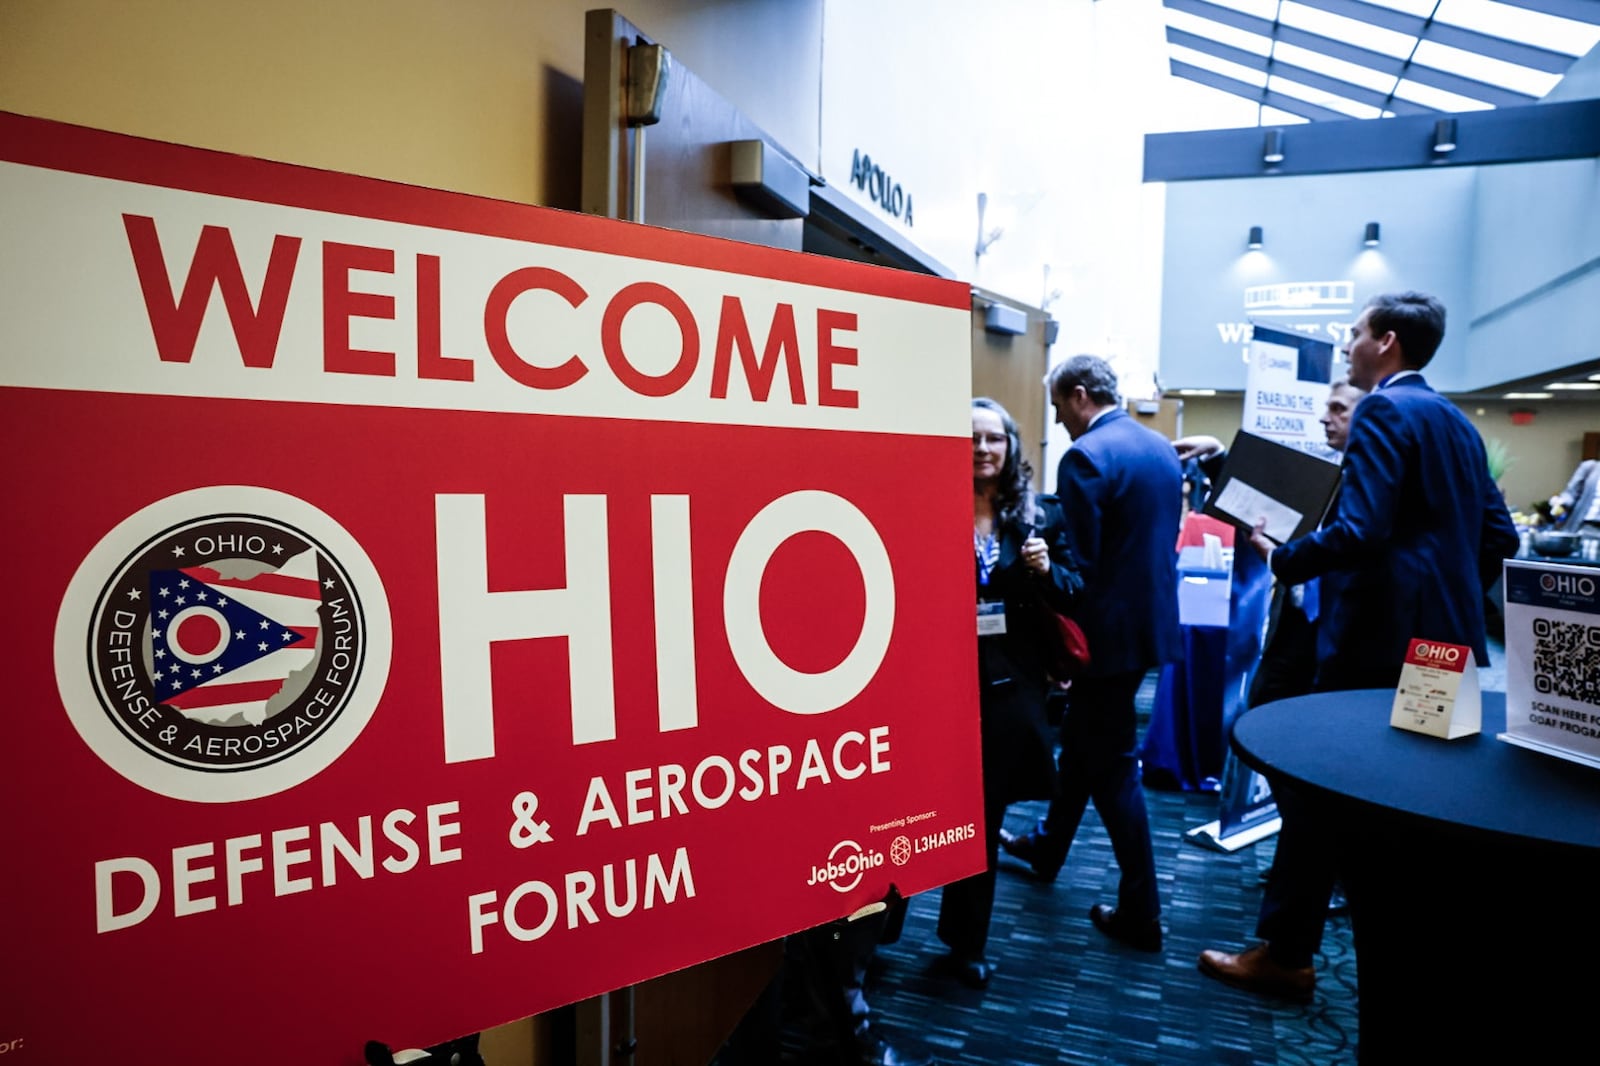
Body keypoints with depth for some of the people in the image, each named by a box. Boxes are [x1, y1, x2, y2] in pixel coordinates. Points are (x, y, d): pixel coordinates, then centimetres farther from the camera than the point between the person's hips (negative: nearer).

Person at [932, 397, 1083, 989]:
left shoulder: (1041, 515, 4)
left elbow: (1074, 594, 5)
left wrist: (1047, 570, -14)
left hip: (1011, 684, 2)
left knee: (986, 813, 13)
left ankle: (966, 945, 32)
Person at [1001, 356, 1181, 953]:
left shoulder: (1086, 457, -18)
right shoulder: (1162, 448, 10)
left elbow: (1077, 563, -20)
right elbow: (1162, 539, 15)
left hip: (1111, 629, -9)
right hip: (1151, 617, 9)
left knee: (1114, 766, 3)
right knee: (1080, 737, 23)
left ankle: (1140, 913, 14)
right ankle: (1047, 845, 42)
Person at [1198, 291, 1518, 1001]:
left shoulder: (1384, 411, -12)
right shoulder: (1458, 424, 15)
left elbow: (1360, 531, -23)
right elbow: (1499, 537, 16)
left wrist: (1280, 557, -10)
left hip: (1379, 639, -9)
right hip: (1447, 642, 9)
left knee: (1315, 793, 1)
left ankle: (1285, 954, 12)